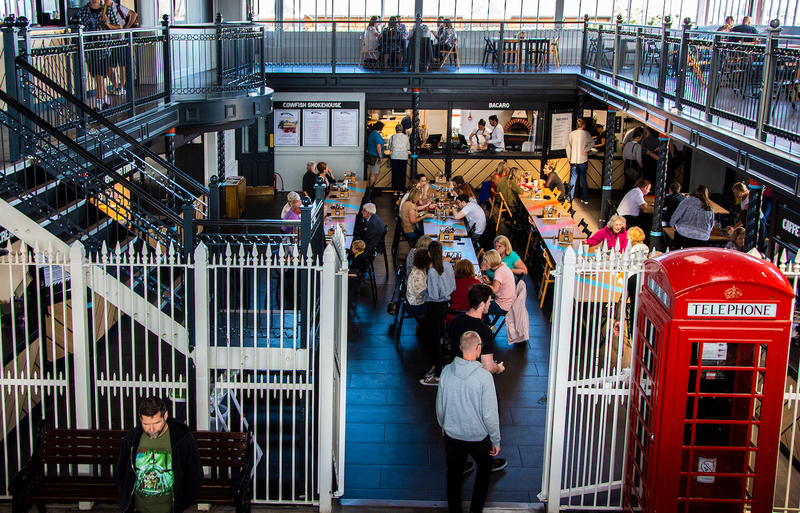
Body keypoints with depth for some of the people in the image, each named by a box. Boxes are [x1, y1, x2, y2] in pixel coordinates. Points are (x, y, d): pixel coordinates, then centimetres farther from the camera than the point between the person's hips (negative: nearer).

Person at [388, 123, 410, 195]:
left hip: (394, 157, 0)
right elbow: (408, 148, 6)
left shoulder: (392, 137, -3)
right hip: (404, 157, 0)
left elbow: (390, 149, 2)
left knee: (395, 174, 5)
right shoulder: (406, 137, -1)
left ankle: (395, 191, 5)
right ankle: (401, 190, 8)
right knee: (402, 174, 6)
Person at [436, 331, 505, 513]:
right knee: (484, 468, 25)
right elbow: (490, 414, -19)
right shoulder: (484, 376, -23)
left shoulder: (447, 372, -12)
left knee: (454, 474, 20)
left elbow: (440, 406, 1)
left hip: (452, 435, 2)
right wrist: (496, 441, -5)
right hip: (479, 436, -2)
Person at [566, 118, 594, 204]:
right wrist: (586, 150, -8)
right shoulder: (586, 133, -3)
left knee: (573, 179, 6)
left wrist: (569, 159, 10)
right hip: (583, 160, -1)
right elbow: (592, 142, -14)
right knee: (584, 179, 9)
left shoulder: (571, 134, 0)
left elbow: (568, 147, 3)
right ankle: (585, 199, 12)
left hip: (573, 160, 1)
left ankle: (570, 198, 3)